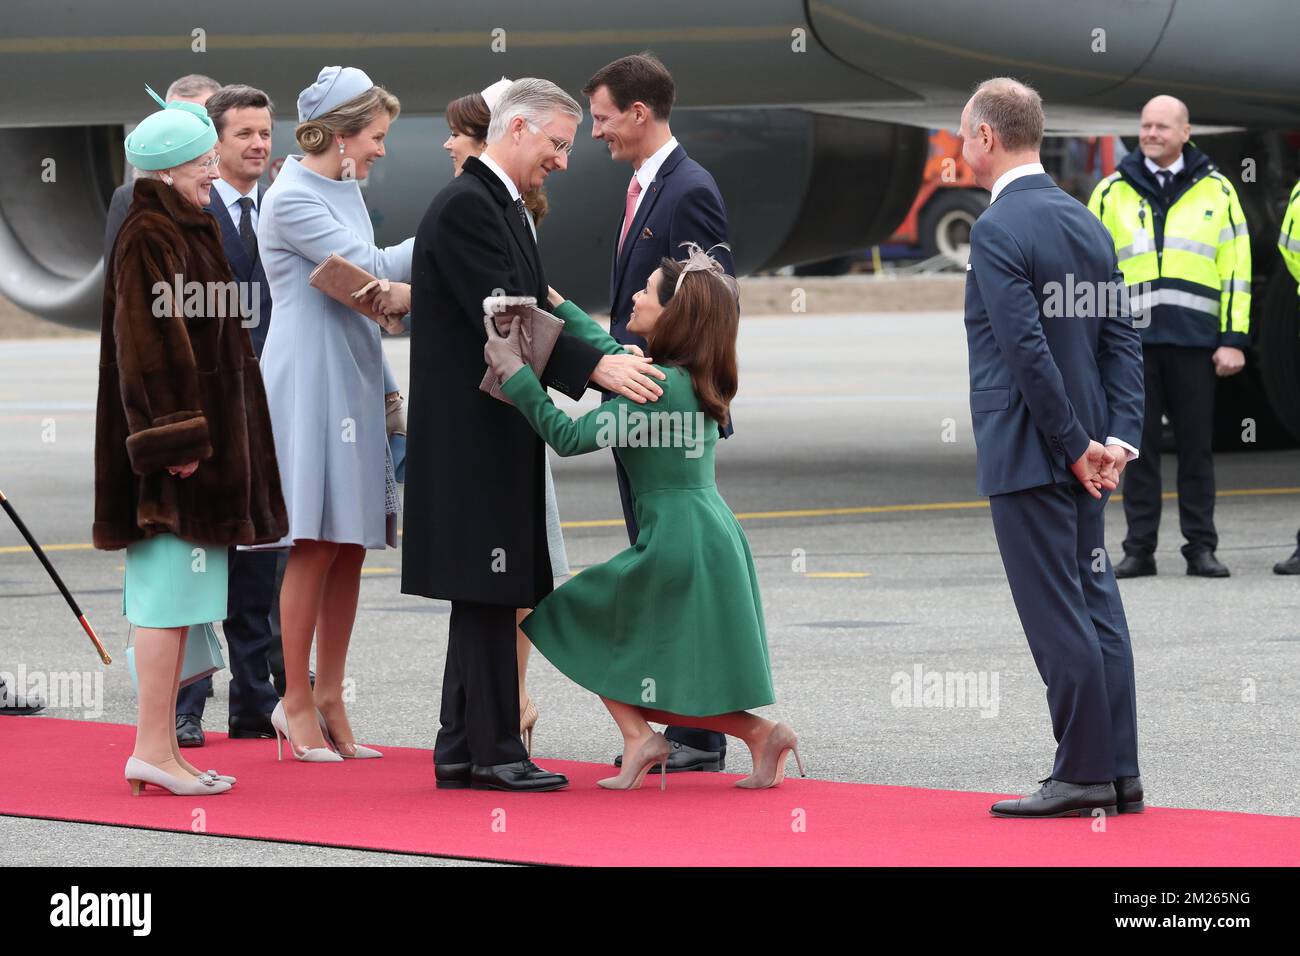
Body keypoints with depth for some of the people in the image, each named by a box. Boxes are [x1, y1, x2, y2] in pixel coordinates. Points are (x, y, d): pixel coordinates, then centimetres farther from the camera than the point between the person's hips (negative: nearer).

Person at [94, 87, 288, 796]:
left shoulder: (185, 231, 18)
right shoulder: (147, 237, -13)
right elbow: (149, 342, -20)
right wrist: (178, 438, -23)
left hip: (201, 438, 10)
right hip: (176, 437, -10)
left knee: (176, 603, 10)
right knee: (168, 595, -8)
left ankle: (161, 749, 12)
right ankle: (153, 750, -6)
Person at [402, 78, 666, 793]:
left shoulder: (503, 208, 18)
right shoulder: (465, 206, -15)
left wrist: (598, 365, 9)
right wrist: (597, 368, -25)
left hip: (494, 433, 11)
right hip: (473, 432, -11)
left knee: (485, 596, 11)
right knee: (487, 593, -8)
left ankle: (462, 749, 15)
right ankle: (494, 751, -5)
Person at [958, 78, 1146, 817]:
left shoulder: (998, 230, -14)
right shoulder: (1089, 224, 11)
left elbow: (1028, 352, -20)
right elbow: (1122, 339, 7)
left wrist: (1076, 446, -13)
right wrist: (1118, 438, 2)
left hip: (1029, 452, -8)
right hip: (1082, 451, 8)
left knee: (1058, 617, -4)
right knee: (1097, 607, 11)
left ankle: (1085, 775, -2)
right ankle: (1119, 771, 13)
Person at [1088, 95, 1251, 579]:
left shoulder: (1216, 191, 7)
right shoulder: (1112, 193, 9)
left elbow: (1236, 268, 5)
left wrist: (1234, 339, -2)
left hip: (1194, 339, -1)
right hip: (1133, 338, 1)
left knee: (1196, 445, 3)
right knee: (1139, 447, 3)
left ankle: (1201, 548, 9)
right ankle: (1139, 549, 7)